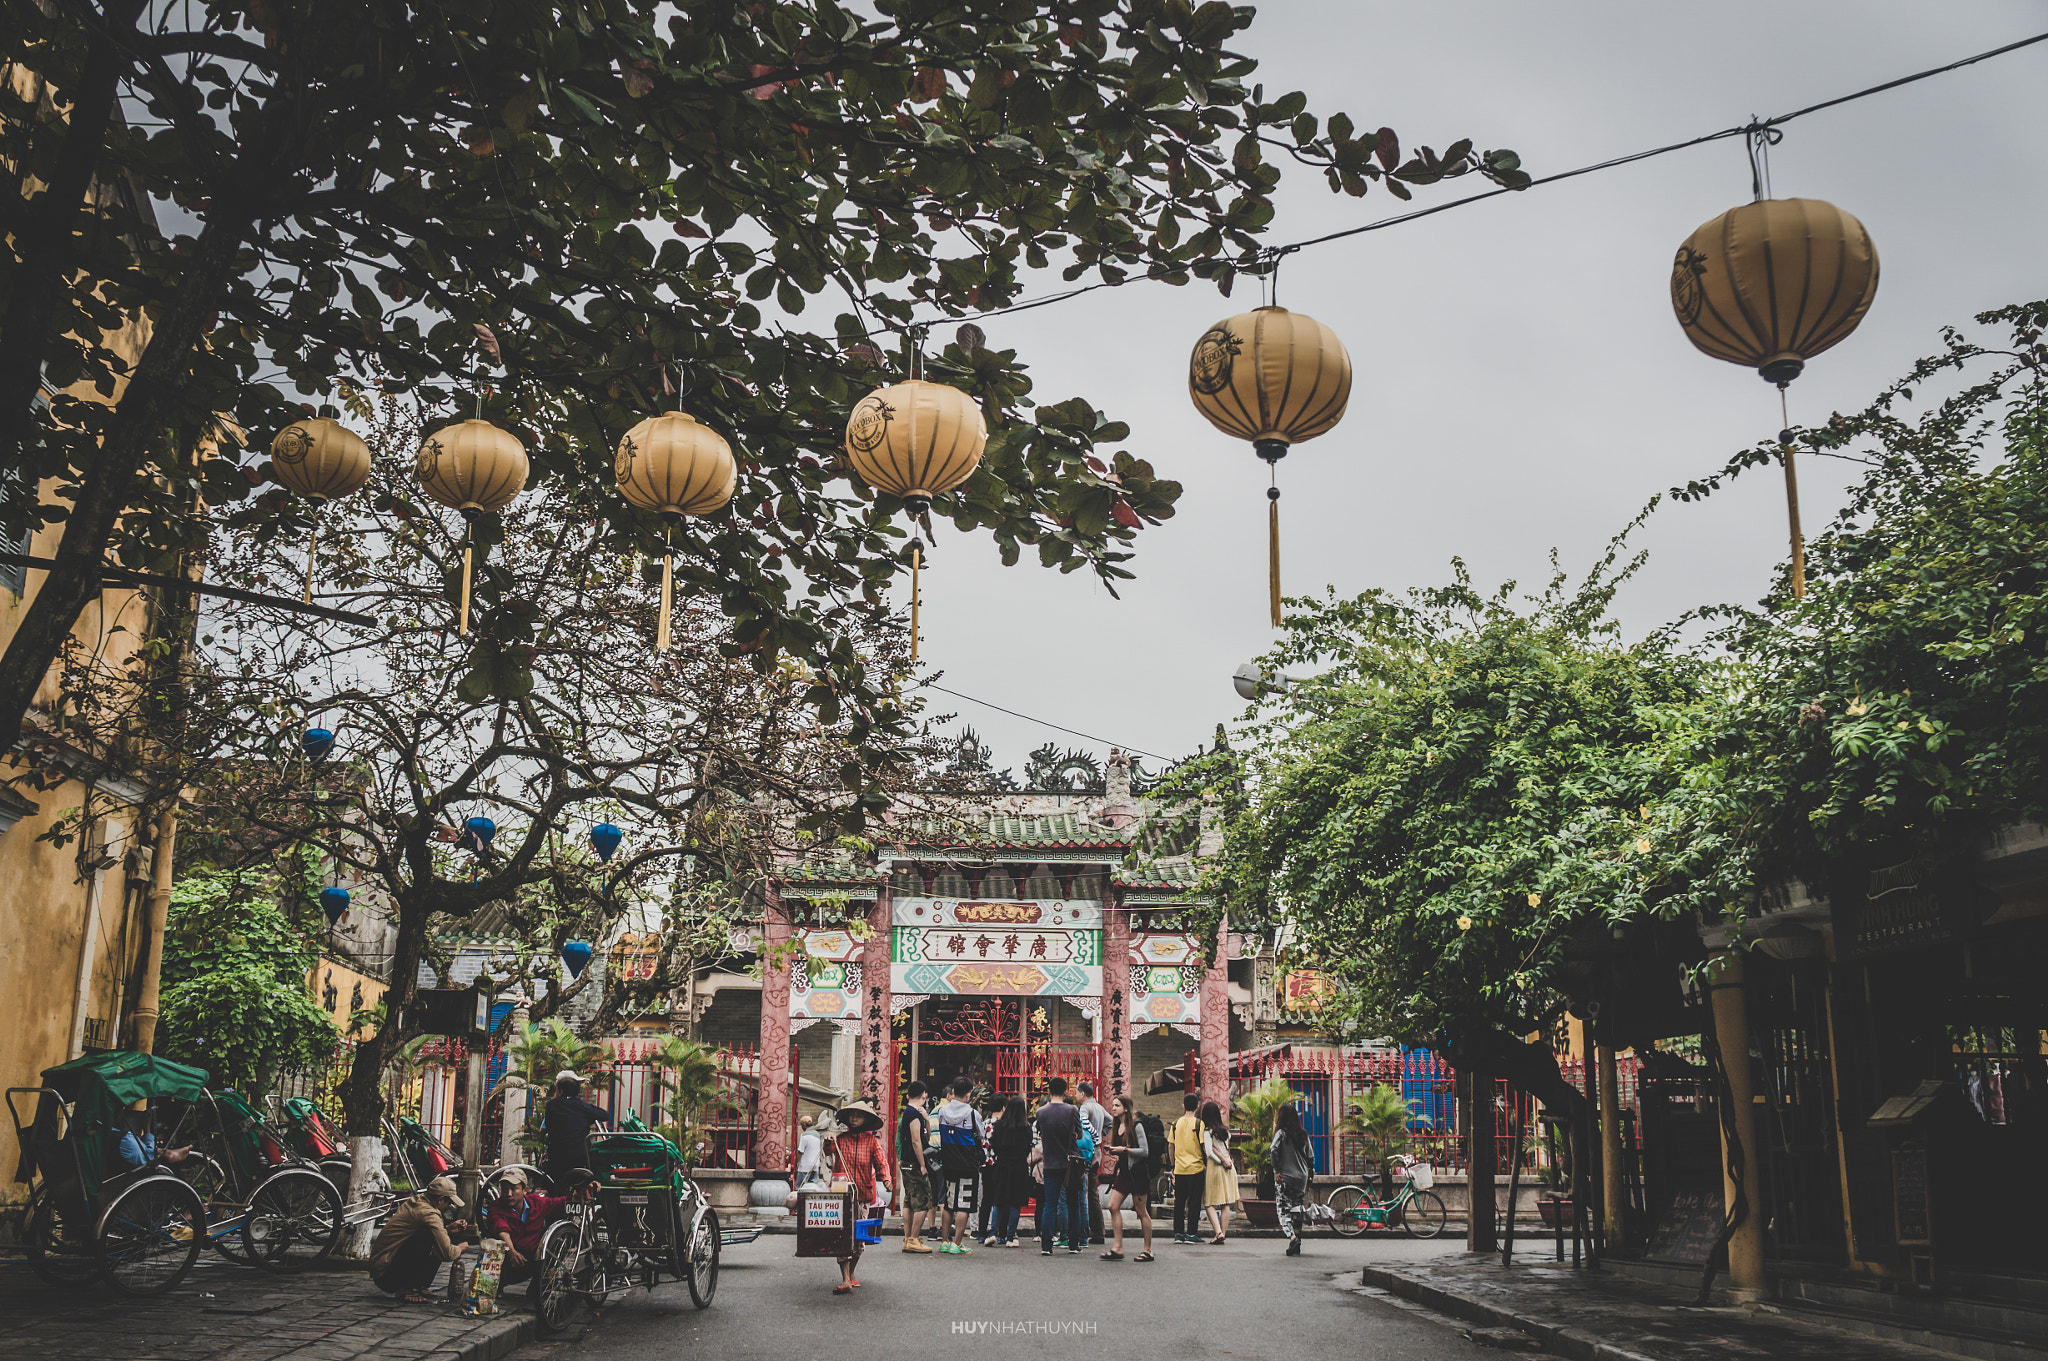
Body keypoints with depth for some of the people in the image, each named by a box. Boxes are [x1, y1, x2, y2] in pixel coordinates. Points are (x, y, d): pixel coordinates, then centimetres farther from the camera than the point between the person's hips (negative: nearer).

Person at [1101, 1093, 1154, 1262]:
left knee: (1141, 1211, -1)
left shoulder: (1136, 1126, -10)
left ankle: (1148, 1250, 8)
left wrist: (1124, 1149, -17)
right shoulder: (1117, 1126, 12)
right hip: (1123, 1172, 8)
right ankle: (1118, 1248, 0)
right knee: (1113, 1206, -3)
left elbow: (1145, 1151, -13)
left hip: (1137, 1172, -8)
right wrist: (1114, 1151, 5)